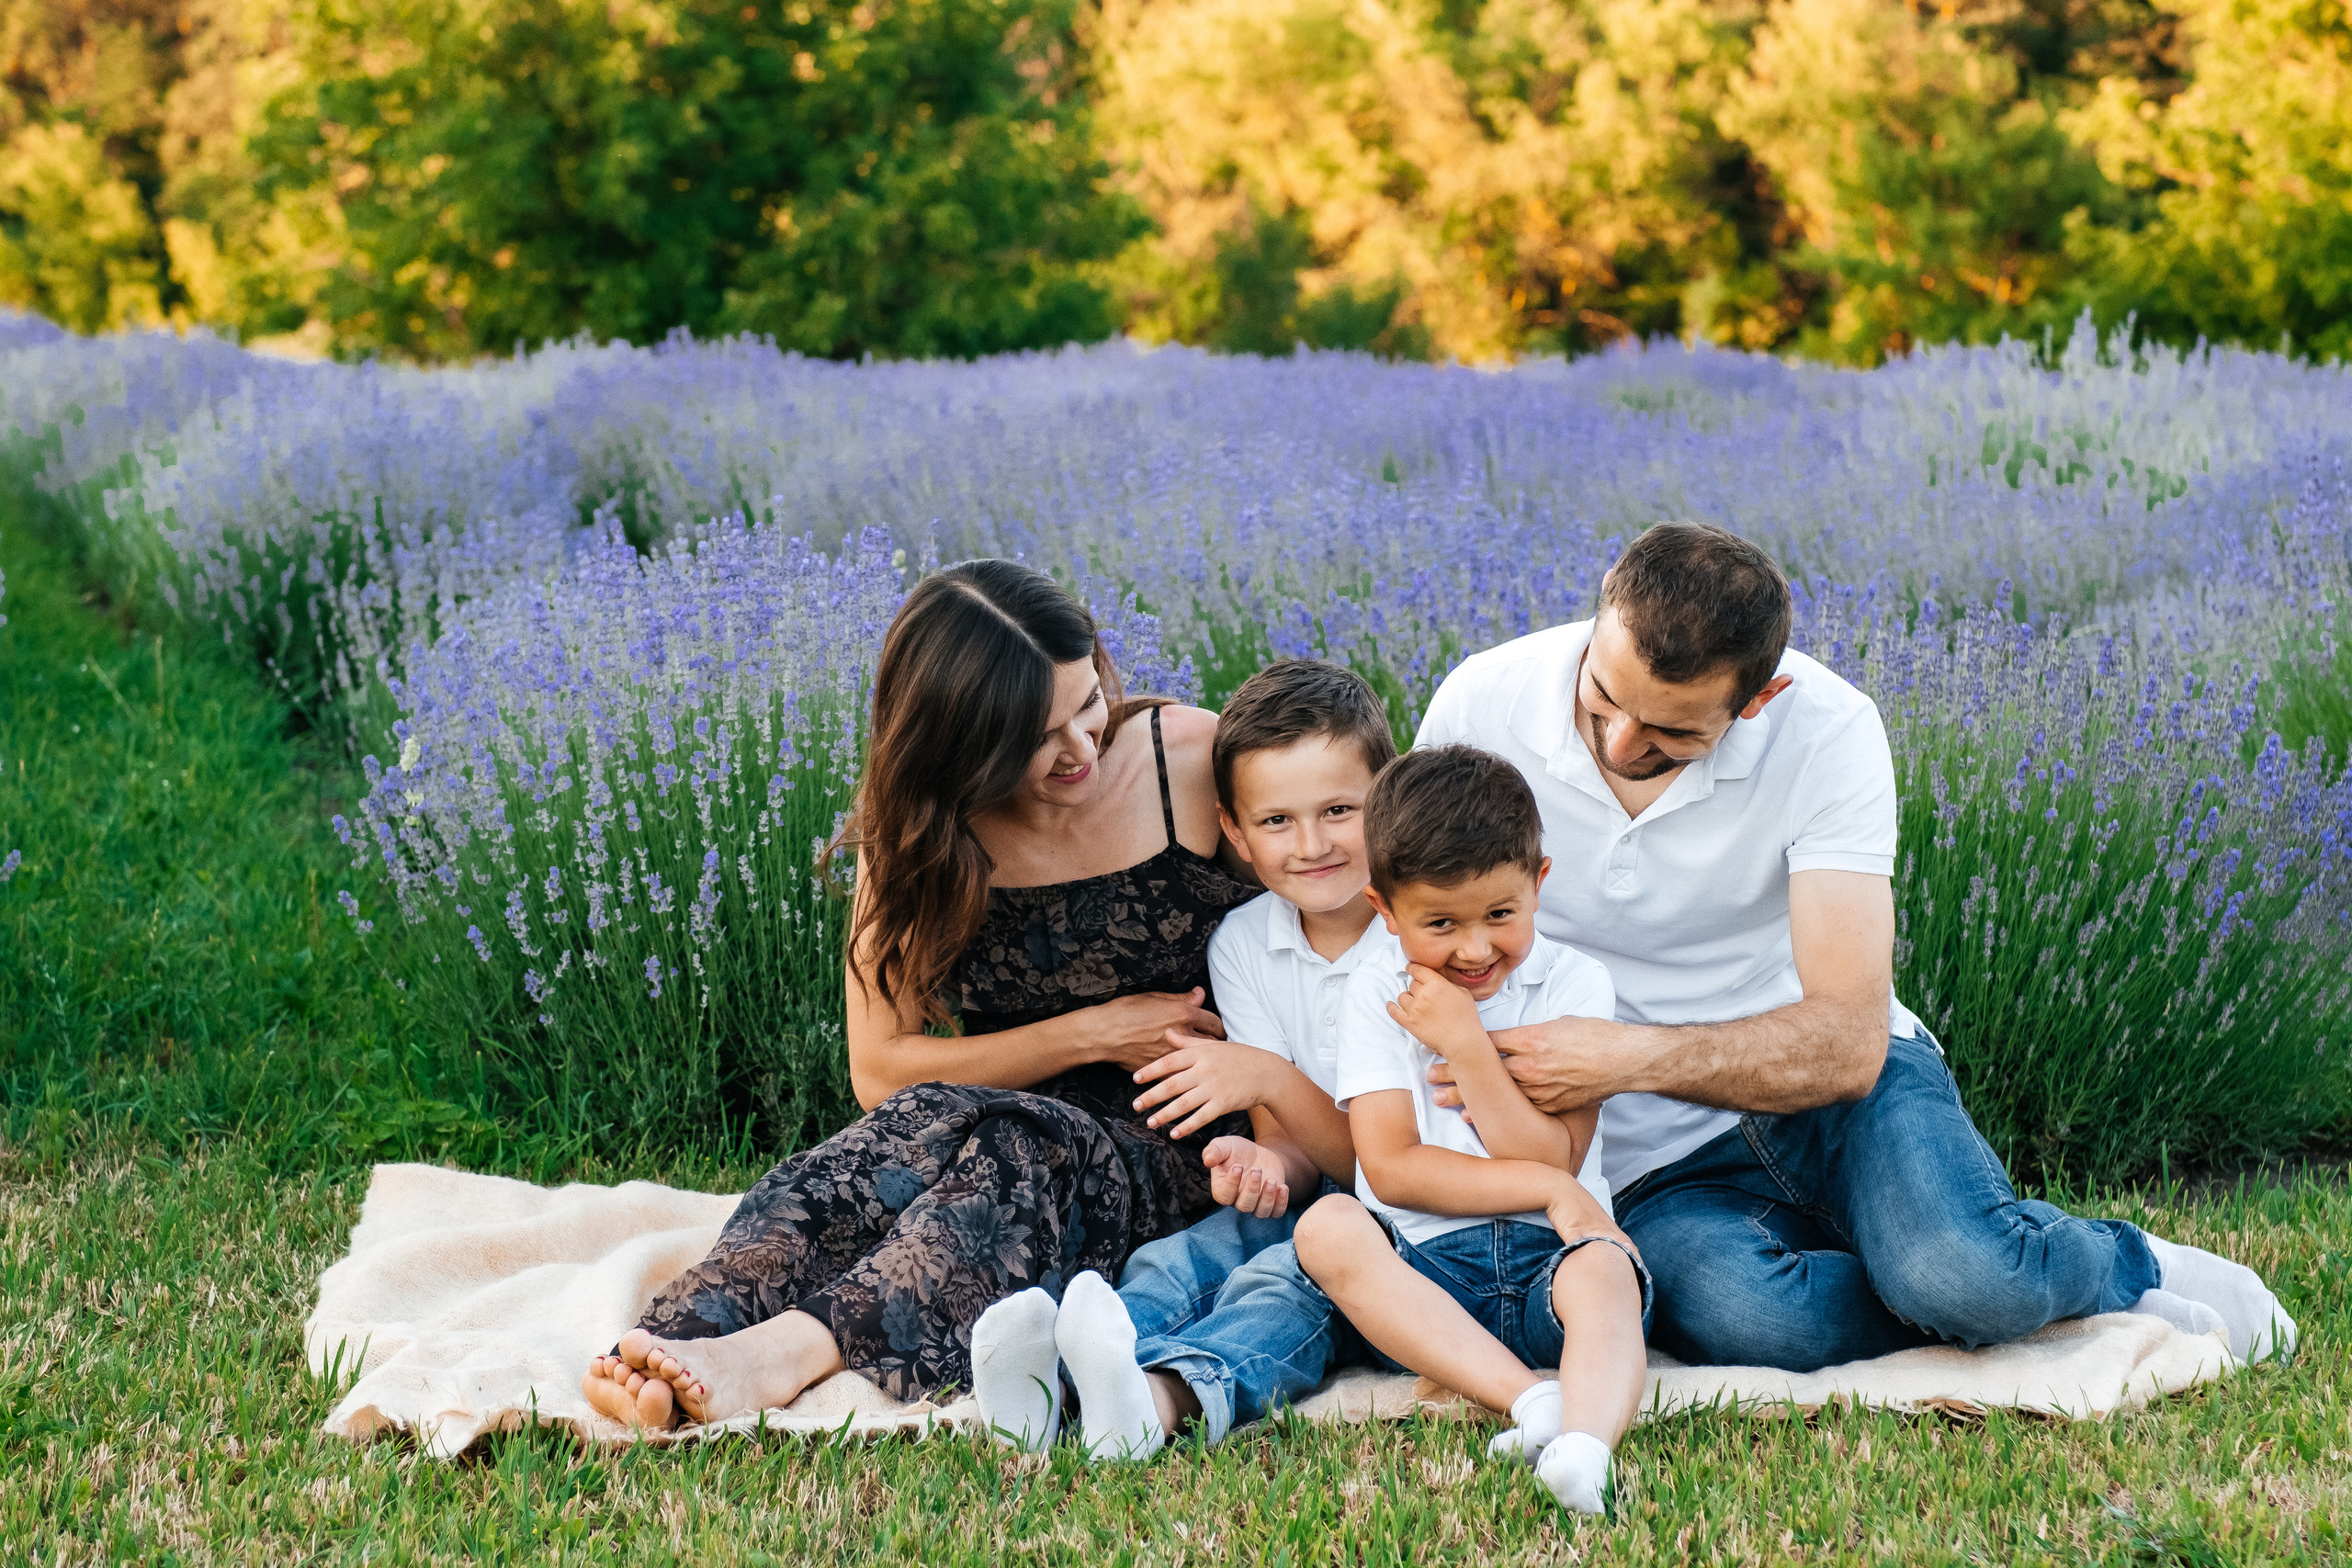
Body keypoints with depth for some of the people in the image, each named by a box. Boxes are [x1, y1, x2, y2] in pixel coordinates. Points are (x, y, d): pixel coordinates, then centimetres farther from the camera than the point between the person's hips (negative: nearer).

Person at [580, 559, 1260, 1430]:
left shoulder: (1196, 761, -6)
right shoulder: (917, 832, 0)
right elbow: (881, 1068, -2)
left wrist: (1259, 1130, -16)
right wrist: (1092, 1035, -12)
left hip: (1174, 1160, -1)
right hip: (1018, 1117, 2)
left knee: (1006, 1142, -35)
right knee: (930, 1124, -35)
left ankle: (789, 1350, -56)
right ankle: (677, 1340, -55)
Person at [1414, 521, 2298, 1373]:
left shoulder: (1827, 734, -17)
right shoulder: (1481, 708, -13)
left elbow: (1847, 1045, -21)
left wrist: (1627, 1055, -33)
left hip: (1828, 1083, 0)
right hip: (1648, 1162, 1)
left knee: (1959, 1273, -33)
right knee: (1755, 1319, -35)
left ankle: (2119, 1262, 4)